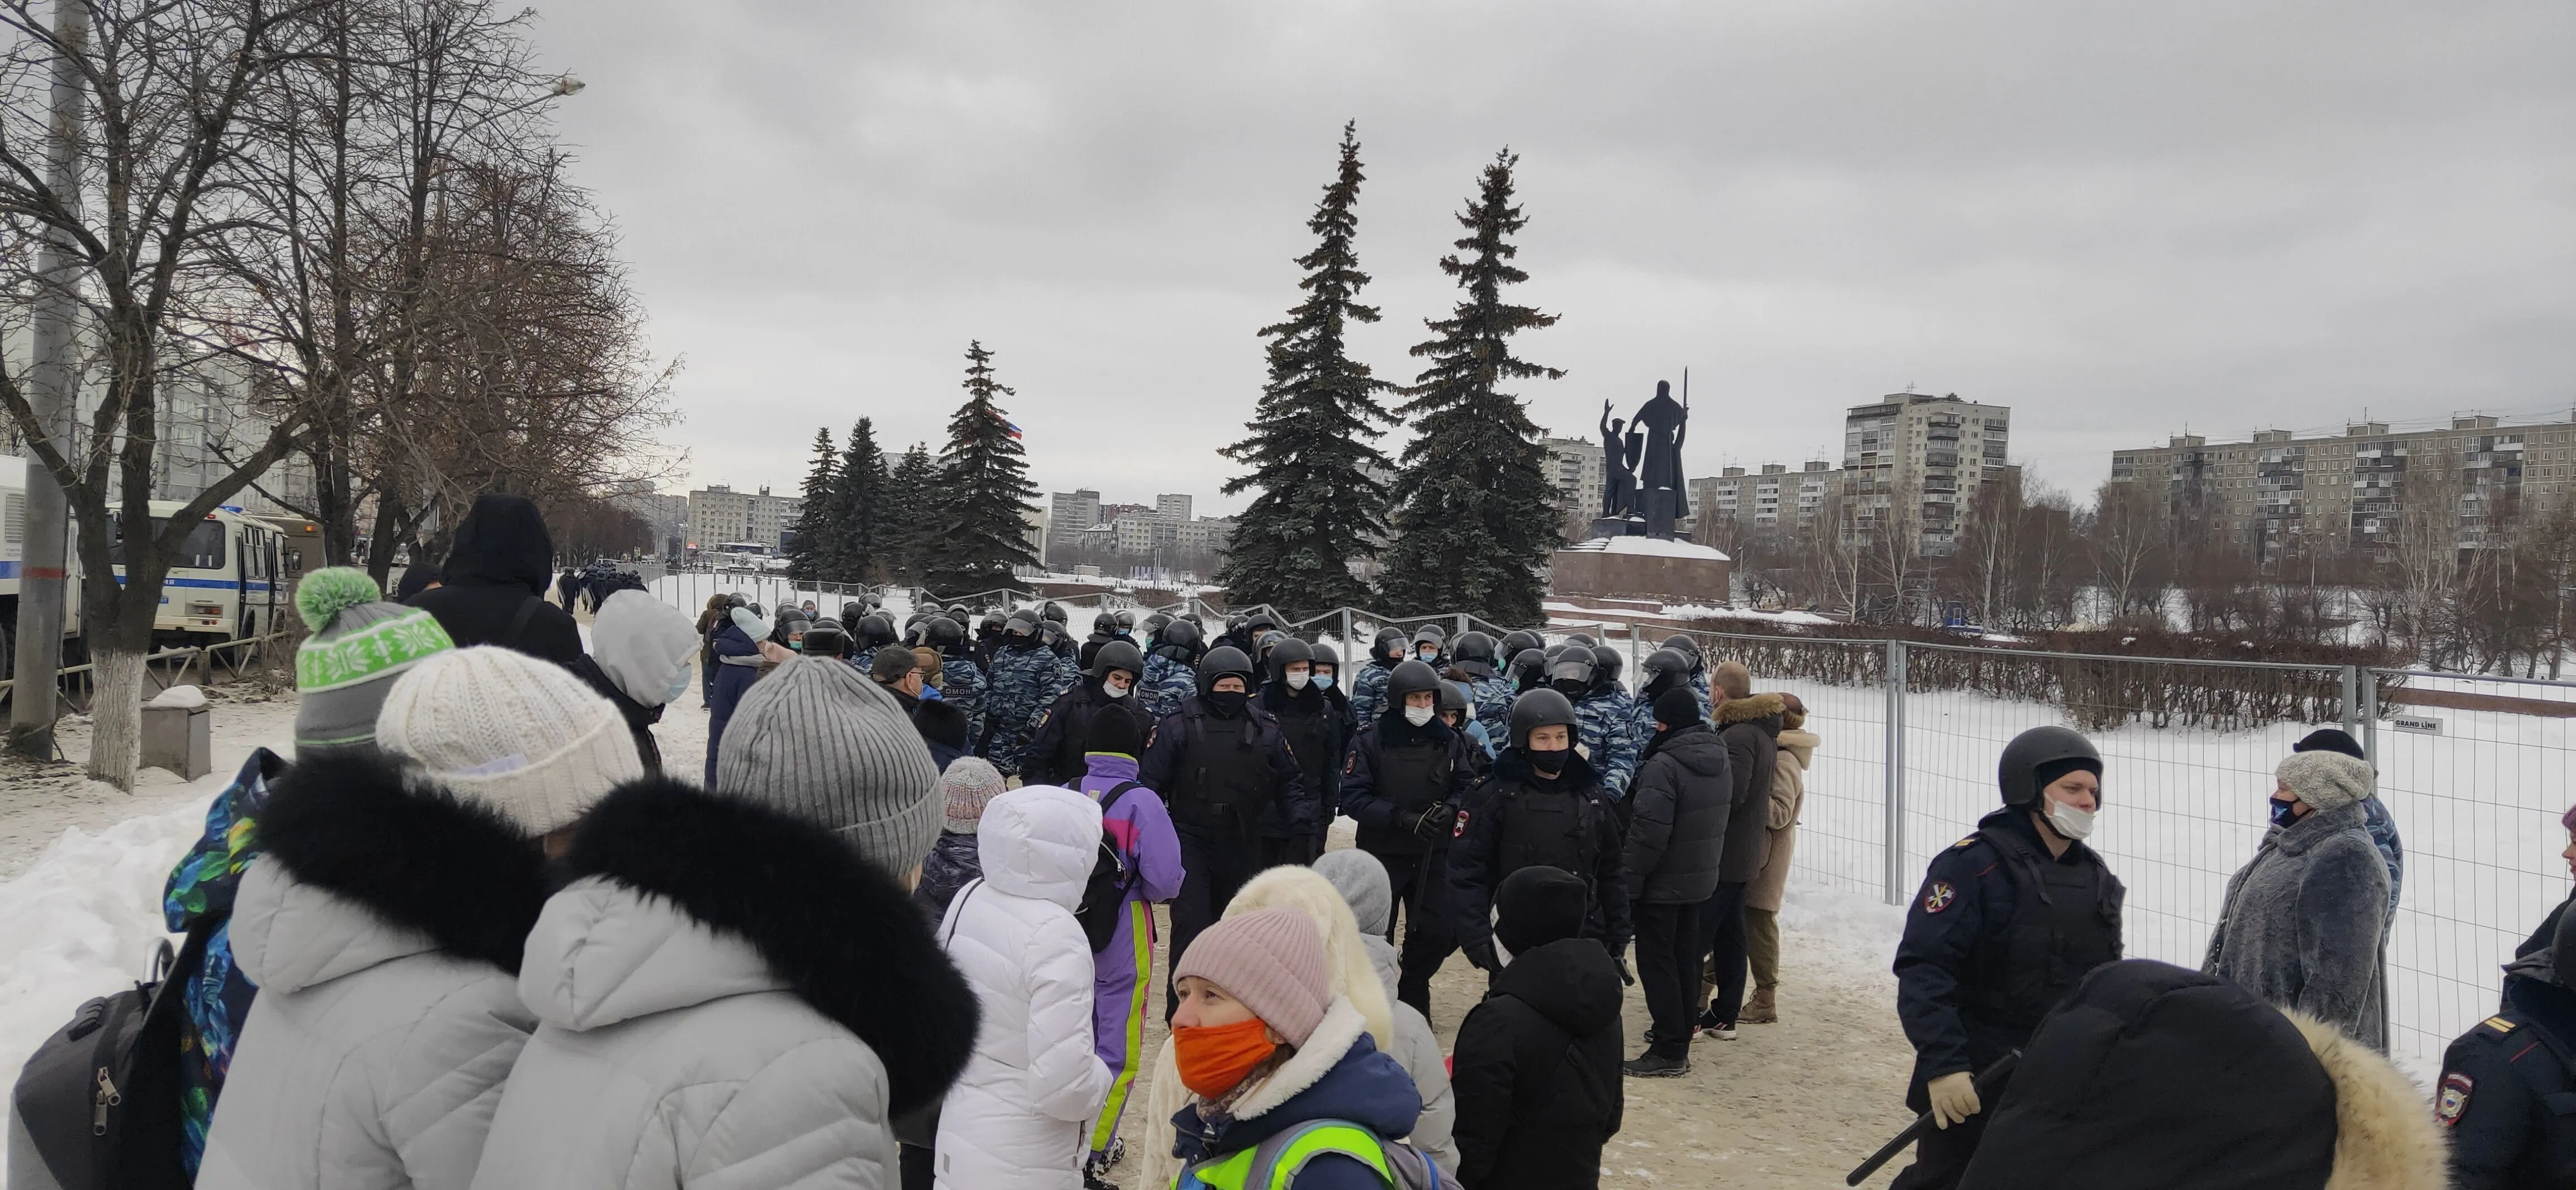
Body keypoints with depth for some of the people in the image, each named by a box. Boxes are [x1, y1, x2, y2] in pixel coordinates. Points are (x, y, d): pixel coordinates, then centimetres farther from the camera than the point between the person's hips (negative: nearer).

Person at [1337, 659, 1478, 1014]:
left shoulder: (1449, 741, -1)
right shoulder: (1370, 741, -11)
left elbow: (1467, 785, 3)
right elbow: (1353, 796, -15)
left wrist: (1450, 809, -19)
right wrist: (1402, 818, -25)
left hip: (1433, 855, 3)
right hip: (1381, 854, -3)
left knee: (1440, 931, 2)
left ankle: (1412, 995, 28)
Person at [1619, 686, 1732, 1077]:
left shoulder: (1663, 765, -22)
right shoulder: (1721, 762, 6)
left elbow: (1647, 833, -24)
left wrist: (1627, 881, -18)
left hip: (1663, 883, -8)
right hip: (1701, 879, 8)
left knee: (1657, 961, -1)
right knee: (1686, 956, 17)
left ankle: (1669, 1051, 0)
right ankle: (1681, 1033, 26)